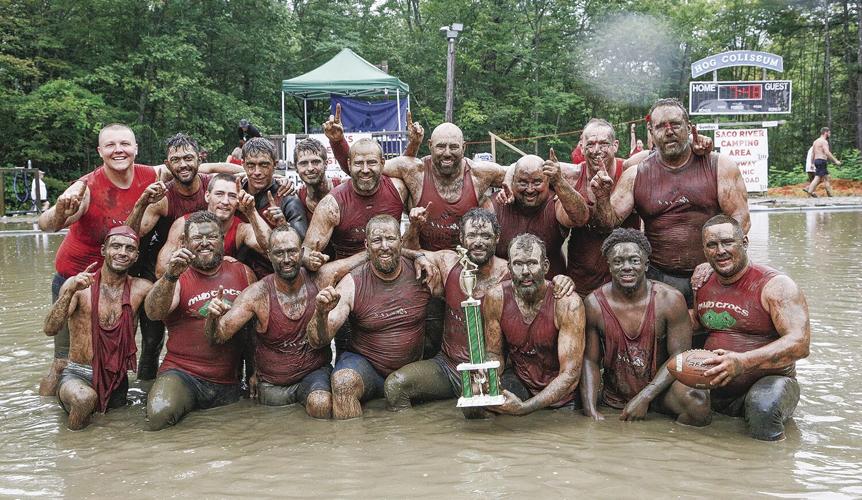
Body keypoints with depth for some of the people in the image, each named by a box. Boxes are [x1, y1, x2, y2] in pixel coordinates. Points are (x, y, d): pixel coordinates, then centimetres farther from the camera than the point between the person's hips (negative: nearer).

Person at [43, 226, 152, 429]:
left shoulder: (140, 289, 2)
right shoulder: (77, 286, -4)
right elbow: (50, 329, -14)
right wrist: (70, 291, -29)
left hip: (117, 380, 3)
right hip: (77, 376, -3)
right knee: (85, 398, -33)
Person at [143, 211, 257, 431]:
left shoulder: (242, 273, 8)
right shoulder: (178, 276, 0)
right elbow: (153, 312, -19)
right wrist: (171, 275, -35)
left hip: (228, 383, 4)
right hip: (182, 374, -4)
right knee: (160, 414, -30)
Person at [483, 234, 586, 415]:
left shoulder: (567, 303, -20)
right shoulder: (496, 298, -10)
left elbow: (570, 375, -22)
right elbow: (494, 354, 3)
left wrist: (524, 407, -32)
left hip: (560, 393, -2)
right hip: (519, 381, 2)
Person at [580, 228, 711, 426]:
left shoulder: (670, 300, -9)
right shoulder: (594, 304, -6)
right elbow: (590, 360, -2)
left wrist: (644, 398, -19)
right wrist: (591, 410, -17)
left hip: (659, 390, -2)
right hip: (613, 394, 2)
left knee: (697, 401, -31)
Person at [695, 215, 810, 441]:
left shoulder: (775, 285, -9)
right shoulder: (703, 285, 9)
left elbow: (800, 343, -22)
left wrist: (741, 362, -33)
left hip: (768, 381, -6)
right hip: (714, 387, 6)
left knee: (763, 406, -36)